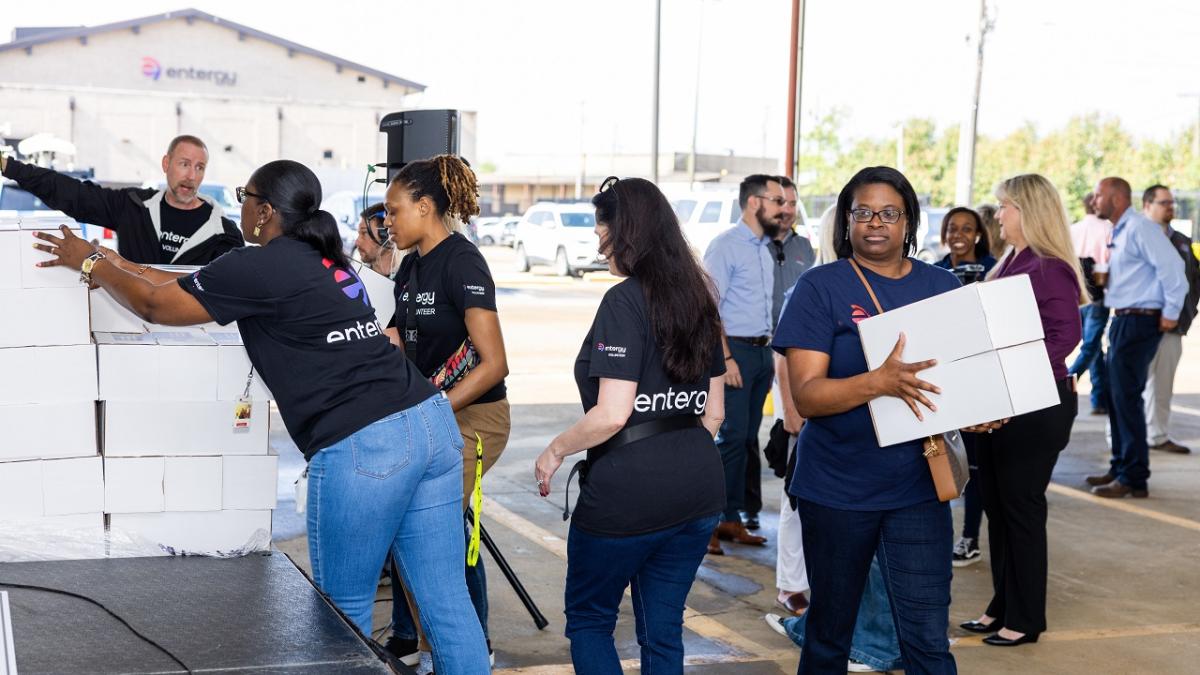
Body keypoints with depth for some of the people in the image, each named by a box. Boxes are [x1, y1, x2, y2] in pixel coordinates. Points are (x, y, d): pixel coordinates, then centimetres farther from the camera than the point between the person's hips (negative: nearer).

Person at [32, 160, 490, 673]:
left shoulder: (261, 268, -5)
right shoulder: (322, 260, 20)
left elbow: (155, 306, 8)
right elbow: (194, 287, 31)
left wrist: (89, 263, 24)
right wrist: (118, 263, 36)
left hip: (364, 448, -8)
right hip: (432, 421, 8)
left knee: (344, 611, 8)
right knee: (447, 603, 8)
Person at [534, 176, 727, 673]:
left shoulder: (625, 301, -14)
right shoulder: (698, 299, 9)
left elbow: (611, 415, -20)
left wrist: (556, 450, -5)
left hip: (626, 494, -7)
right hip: (697, 490, 7)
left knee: (588, 621, 12)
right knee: (663, 630, 15)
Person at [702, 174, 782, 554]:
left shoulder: (766, 248, 17)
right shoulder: (726, 245, -9)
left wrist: (771, 356, 15)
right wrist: (725, 358, -19)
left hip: (762, 351, 8)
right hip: (735, 350, -8)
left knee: (746, 438, 9)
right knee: (731, 437, -11)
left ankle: (731, 520, 16)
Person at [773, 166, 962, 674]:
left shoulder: (942, 286, 5)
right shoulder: (820, 288, -5)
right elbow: (805, 395, -13)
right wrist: (881, 382, -29)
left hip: (917, 488, 2)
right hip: (837, 490, -2)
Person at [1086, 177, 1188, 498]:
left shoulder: (1140, 228, -14)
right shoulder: (1119, 232, 16)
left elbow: (1171, 265, -21)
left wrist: (1171, 312, -18)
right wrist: (1099, 277, 8)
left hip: (1139, 321, -10)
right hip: (1122, 320, 10)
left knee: (1127, 398, -8)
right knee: (1117, 396, 15)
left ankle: (1134, 478, -3)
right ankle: (1121, 468, 24)